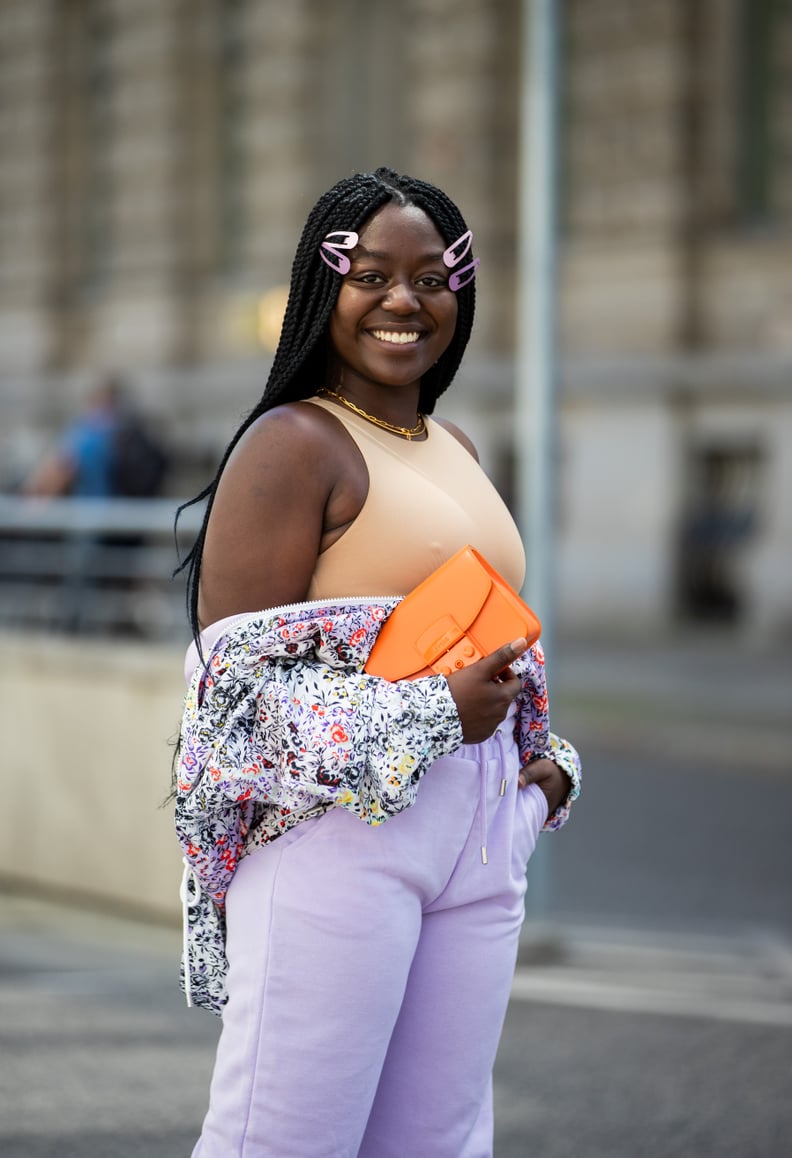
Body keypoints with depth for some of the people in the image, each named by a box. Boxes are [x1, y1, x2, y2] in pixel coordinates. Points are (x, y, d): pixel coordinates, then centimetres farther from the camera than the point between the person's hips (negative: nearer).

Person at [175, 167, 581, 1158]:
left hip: (479, 841, 8)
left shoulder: (453, 449, 19)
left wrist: (542, 758, 11)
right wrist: (430, 717, -17)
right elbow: (236, 674, -13)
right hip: (337, 827, -8)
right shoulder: (293, 443, -7)